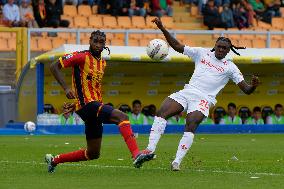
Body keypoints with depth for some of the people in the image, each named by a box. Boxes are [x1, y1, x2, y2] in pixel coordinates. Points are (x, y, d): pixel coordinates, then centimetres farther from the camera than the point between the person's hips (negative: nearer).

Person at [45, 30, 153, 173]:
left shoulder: (102, 63, 16)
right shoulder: (82, 57, -8)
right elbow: (54, 66, -10)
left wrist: (76, 103, 24)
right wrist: (66, 88, -20)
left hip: (96, 105, 9)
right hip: (87, 105, -9)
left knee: (93, 154, 12)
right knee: (122, 117, -27)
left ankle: (54, 160, 25)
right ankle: (136, 155, -37)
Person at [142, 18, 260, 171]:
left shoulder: (230, 68, 9)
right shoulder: (202, 53, 15)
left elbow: (246, 89, 5)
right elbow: (177, 46, 14)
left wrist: (253, 86, -19)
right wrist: (162, 29, 5)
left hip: (204, 99, -3)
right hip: (187, 92, 3)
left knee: (191, 125, -27)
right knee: (161, 112, -19)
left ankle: (177, 162, -25)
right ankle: (150, 149, -22)